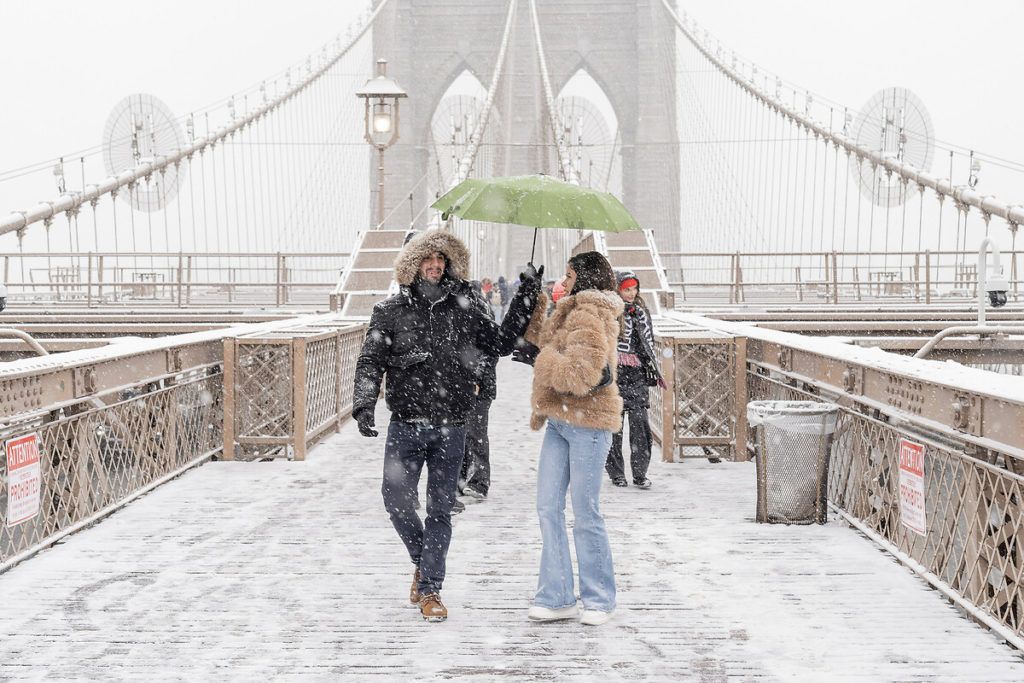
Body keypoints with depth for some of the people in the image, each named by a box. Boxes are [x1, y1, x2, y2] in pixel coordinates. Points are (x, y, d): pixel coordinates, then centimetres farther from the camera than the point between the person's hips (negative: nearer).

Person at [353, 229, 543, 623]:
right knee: (397, 499, -5)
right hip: (405, 425, -1)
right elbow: (370, 361, -2)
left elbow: (502, 342, 17)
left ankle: (430, 590, 10)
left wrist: (527, 297, 12)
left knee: (440, 509, 2)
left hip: (450, 430, 1)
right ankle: (421, 560, 23)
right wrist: (364, 405, -16)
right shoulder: (390, 311, 4)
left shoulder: (462, 312, 9)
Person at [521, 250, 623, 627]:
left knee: (584, 512, -1)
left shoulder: (589, 317, -13)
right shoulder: (572, 312, 18)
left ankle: (599, 599, 12)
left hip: (588, 423, -9)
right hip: (560, 421, 9)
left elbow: (584, 373, -23)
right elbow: (544, 338, 35)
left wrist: (546, 362, -9)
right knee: (548, 507, 5)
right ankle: (557, 597, 10)